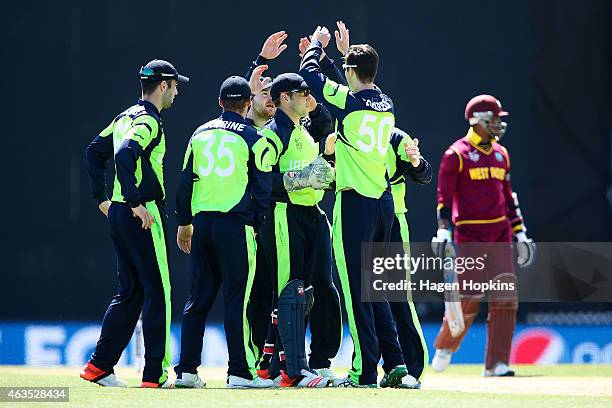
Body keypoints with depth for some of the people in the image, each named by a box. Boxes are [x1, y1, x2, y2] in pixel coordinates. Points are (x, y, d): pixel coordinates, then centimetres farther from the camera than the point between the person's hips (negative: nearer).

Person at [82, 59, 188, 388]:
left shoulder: (126, 117, 16)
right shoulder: (148, 120, -12)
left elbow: (94, 151, 23)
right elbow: (125, 154, -28)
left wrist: (101, 198, 21)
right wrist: (135, 203, -26)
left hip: (118, 213, 9)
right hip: (144, 214, -9)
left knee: (130, 292, 15)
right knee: (157, 291, -5)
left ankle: (99, 366, 12)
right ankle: (155, 374, -5)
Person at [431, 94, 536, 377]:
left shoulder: (500, 153, 16)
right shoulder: (456, 155, -4)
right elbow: (444, 197, -8)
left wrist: (520, 233, 18)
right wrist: (443, 232, -19)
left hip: (500, 232, 6)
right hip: (469, 234, -6)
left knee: (505, 297, -5)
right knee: (469, 298, -7)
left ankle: (496, 364, -2)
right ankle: (444, 347, 19)